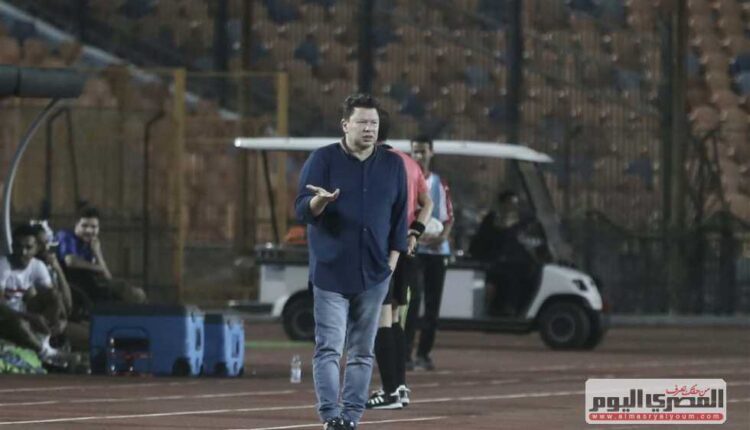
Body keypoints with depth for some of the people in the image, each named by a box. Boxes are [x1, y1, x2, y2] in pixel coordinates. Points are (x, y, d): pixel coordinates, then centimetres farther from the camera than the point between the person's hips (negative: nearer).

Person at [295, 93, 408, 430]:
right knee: (329, 348, -9)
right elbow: (302, 209, -7)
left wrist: (393, 258, 5)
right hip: (330, 272, -3)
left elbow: (399, 216, 13)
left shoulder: (392, 165, 8)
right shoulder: (322, 160, -1)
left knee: (362, 352, 4)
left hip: (373, 274, 3)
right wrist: (320, 200, -29)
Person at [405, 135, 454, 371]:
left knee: (433, 304, 6)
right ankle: (405, 354, -16)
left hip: (437, 250, 5)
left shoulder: (440, 184, 14)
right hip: (412, 249, -5)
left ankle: (424, 352, 14)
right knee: (413, 300, -14)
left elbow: (448, 218, 14)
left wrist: (442, 236, -7)